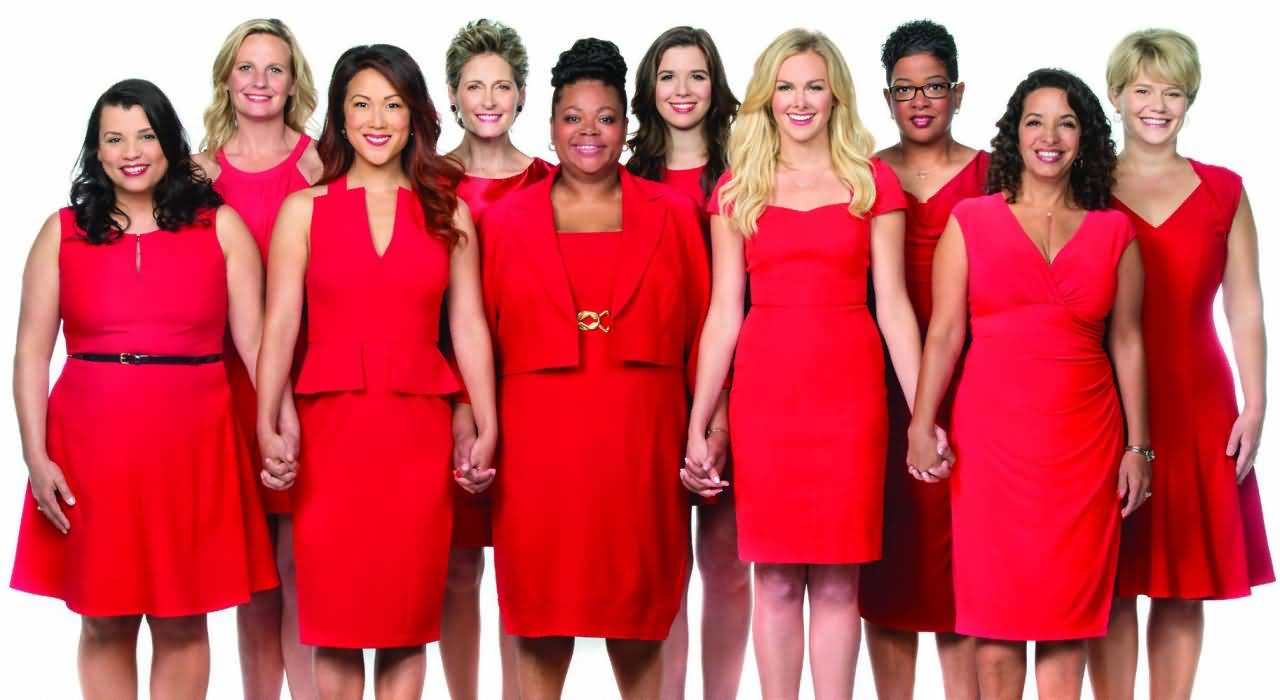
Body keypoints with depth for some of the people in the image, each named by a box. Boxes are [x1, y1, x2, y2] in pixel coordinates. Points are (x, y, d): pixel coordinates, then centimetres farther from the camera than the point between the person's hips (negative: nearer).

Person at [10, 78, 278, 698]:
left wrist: (284, 422, -14)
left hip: (191, 448, -1)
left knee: (181, 622, 6)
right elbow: (32, 350, 3)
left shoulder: (220, 226, 4)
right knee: (104, 622, 8)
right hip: (89, 448, 1)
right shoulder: (63, 232, 6)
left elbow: (254, 337, 0)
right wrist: (36, 456, -5)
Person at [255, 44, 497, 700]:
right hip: (330, 425, -1)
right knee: (336, 617, 2)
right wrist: (267, 428, -11)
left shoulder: (448, 213, 10)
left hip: (417, 429, 1)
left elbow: (469, 327, 7)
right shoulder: (304, 210, 6)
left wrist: (487, 430, -2)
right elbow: (280, 326, 0)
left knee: (409, 614, 3)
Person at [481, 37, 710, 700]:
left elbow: (701, 329, 5)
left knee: (636, 605, 7)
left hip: (641, 440, 0)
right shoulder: (505, 221, 6)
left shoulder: (673, 215, 7)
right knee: (543, 616, 4)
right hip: (537, 441, 0)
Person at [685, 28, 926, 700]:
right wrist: (697, 426, 1)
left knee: (837, 581, 2)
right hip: (764, 391, 1)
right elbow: (724, 312, 6)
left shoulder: (873, 181, 6)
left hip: (849, 390, 0)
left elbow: (893, 305, 4)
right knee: (775, 581, 3)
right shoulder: (738, 189, 8)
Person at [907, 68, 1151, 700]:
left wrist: (1137, 446, 5)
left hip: (1084, 437, 1)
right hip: (992, 434, -1)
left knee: (1069, 600, 3)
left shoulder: (1114, 232, 8)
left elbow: (1127, 344, 8)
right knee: (997, 599, 2)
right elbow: (943, 333, -1)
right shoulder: (970, 222, 4)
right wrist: (921, 425, -10)